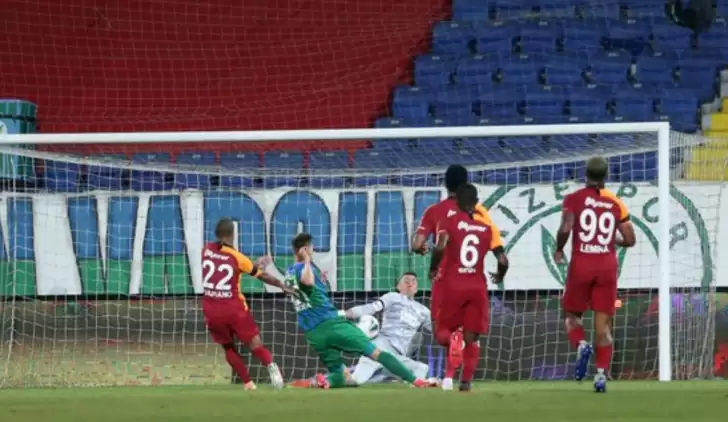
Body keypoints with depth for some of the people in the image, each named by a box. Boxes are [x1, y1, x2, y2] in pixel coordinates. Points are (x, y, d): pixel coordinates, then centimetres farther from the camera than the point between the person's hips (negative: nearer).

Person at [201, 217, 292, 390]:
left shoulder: (207, 250, -1)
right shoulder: (237, 258, -10)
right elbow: (262, 276, 0)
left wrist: (255, 265, 21)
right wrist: (282, 285, 14)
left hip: (212, 309, 3)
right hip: (234, 308, -3)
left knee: (228, 347, 16)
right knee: (254, 343, 0)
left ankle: (248, 383, 8)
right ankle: (270, 364, -30)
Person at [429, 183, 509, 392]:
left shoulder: (449, 222, -1)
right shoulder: (487, 226, 6)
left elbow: (440, 247, -19)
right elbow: (503, 260, 0)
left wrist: (434, 269, -2)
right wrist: (500, 276, 21)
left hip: (453, 284, -2)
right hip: (478, 286, 2)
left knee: (443, 330, 11)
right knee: (471, 337, 11)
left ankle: (453, 345, -25)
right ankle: (466, 381, -2)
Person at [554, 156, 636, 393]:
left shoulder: (574, 199, -2)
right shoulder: (616, 203, 5)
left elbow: (565, 229, -15)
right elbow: (629, 240, 5)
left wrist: (559, 250, 3)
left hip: (581, 264, -2)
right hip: (607, 265, 2)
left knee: (572, 315, 15)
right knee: (603, 323, 5)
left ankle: (581, 345, -16)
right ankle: (601, 373, -6)